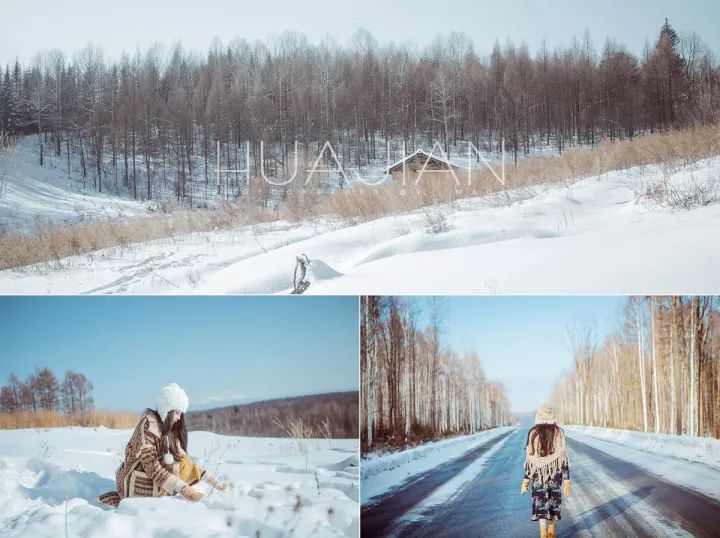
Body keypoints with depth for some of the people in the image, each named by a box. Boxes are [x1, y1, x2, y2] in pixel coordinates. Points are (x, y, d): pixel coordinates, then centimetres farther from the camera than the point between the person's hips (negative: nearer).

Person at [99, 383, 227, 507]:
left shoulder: (170, 430, 7)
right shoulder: (148, 425, -17)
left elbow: (185, 461, 5)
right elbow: (152, 468, -23)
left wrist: (213, 482, -5)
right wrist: (183, 489, -30)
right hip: (134, 481, -8)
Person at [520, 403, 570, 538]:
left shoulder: (533, 433, -9)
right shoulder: (559, 432, -7)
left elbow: (529, 459, -8)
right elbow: (564, 457, -7)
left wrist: (526, 480, 0)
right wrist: (566, 481, -1)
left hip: (538, 475, -2)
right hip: (555, 474, 2)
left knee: (541, 505, 1)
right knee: (553, 502, 19)